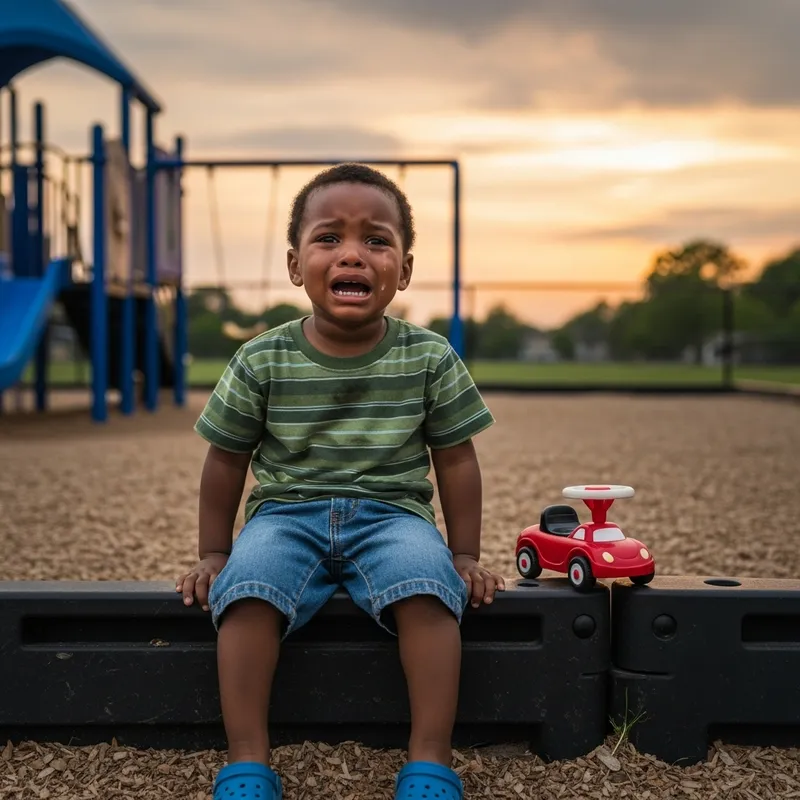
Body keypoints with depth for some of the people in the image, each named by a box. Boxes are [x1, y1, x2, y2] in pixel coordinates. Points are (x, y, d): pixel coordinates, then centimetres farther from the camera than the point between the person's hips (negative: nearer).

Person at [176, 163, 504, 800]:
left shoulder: (431, 358, -2)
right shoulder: (261, 361, -3)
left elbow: (455, 459, 6)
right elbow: (227, 460, 7)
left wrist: (466, 555, 4)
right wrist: (212, 553, 8)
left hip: (392, 512, 0)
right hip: (286, 512, 1)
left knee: (426, 587, -30)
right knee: (247, 588, -29)